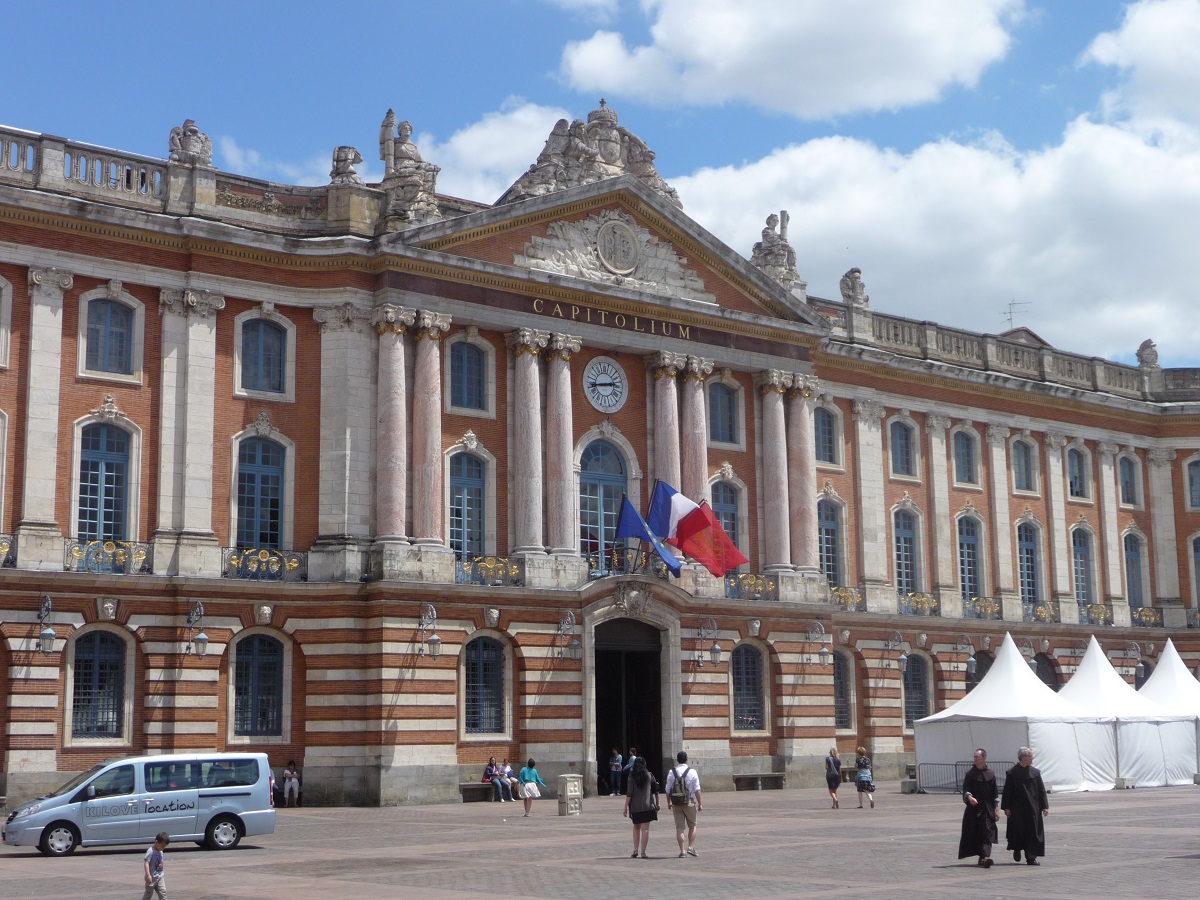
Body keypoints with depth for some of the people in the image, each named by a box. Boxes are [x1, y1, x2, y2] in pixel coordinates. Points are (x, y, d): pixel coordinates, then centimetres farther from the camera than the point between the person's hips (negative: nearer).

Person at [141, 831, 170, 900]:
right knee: (149, 893, 8)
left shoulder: (160, 852, 6)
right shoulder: (151, 851, -20)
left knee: (163, 892, 0)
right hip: (152, 877, -7)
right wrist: (148, 875, -35)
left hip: (160, 876, 7)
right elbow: (146, 863, -28)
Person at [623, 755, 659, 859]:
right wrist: (657, 804, 19)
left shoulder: (632, 776, -3)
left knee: (636, 828, 16)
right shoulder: (649, 775, 3)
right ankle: (643, 852, -5)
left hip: (635, 806, 0)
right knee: (645, 829, 1)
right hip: (647, 805, 0)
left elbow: (629, 793, -7)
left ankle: (635, 850, 9)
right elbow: (655, 790, 8)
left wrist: (626, 807, -2)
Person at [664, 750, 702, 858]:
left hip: (676, 803, 2)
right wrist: (699, 803, 1)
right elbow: (697, 790, -6)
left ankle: (681, 851, 1)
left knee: (679, 828, 4)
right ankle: (691, 847, 3)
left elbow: (668, 789, 3)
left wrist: (669, 803, 13)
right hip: (689, 803, -2)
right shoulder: (692, 772, -5)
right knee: (692, 826, 13)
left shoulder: (671, 772, 0)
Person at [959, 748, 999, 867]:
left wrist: (996, 809, 6)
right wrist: (969, 797, -29)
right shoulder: (970, 774, 2)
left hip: (987, 808, 0)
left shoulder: (990, 775, 6)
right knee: (975, 833, 3)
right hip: (974, 807, 0)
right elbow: (965, 790, -7)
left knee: (987, 832, -11)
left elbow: (994, 793, 10)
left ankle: (985, 857, -19)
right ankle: (982, 856, 18)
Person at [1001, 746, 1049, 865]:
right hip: (1017, 809, -3)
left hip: (1033, 808, 3)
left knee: (1033, 832, 0)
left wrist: (1044, 806, 2)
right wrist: (1006, 807, -6)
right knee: (1018, 830, 0)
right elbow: (1007, 791, -2)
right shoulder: (1012, 773, -4)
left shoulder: (1035, 773, 5)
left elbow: (1041, 790, 7)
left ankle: (1031, 857, 6)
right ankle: (1017, 850, 28)